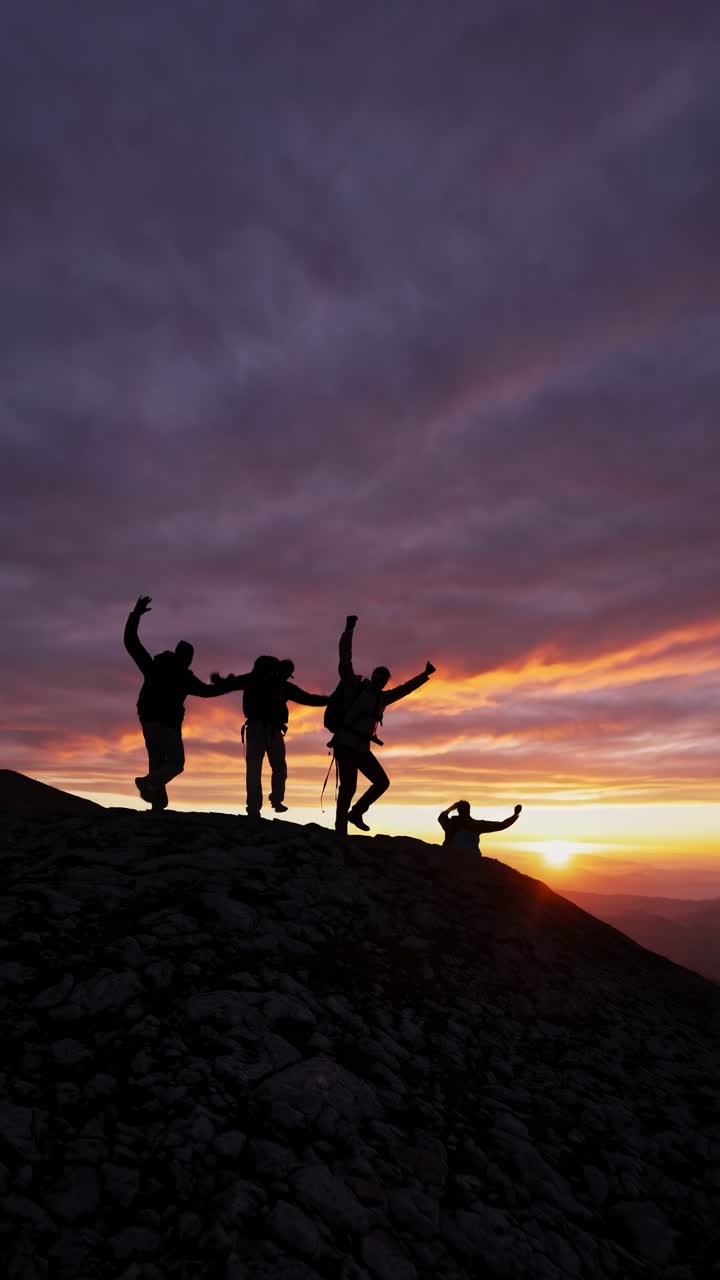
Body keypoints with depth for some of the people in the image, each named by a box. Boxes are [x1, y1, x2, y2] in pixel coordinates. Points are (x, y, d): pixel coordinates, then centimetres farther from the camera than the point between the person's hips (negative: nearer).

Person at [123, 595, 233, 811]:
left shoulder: (154, 665, 8)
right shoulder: (184, 677, -4)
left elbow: (130, 643, 9)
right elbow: (206, 691, 6)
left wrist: (135, 614, 12)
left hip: (147, 720, 6)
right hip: (167, 724, -6)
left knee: (156, 763, 12)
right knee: (176, 764, 3)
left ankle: (157, 803, 2)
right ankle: (148, 782, -22)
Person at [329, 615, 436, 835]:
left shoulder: (382, 698, 18)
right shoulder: (353, 685, 1)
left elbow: (404, 688, 31)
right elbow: (345, 659, -7)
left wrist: (425, 675, 35)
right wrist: (349, 629, -11)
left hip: (361, 748, 7)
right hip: (345, 744, -7)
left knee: (382, 782, 4)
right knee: (348, 787, -13)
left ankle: (356, 813, 16)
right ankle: (340, 831, -9)